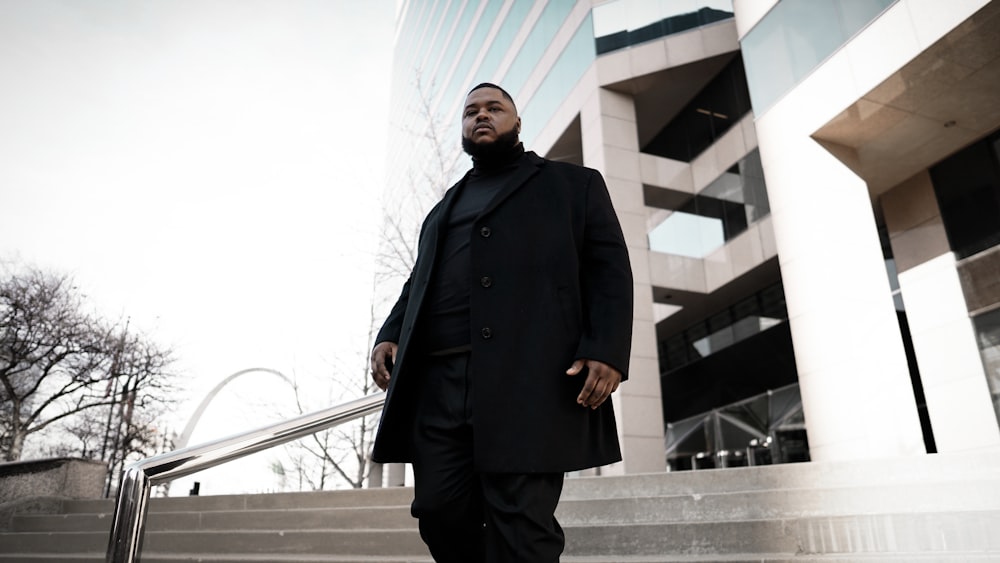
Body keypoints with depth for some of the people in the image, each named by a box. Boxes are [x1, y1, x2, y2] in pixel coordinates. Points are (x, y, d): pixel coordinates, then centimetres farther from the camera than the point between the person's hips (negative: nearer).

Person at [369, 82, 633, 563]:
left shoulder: (573, 183, 14)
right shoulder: (445, 206, 29)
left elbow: (609, 270, 3)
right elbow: (418, 283, 26)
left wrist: (606, 351, -12)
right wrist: (389, 336, 6)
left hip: (530, 381, -4)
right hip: (437, 383, 5)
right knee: (440, 513, 4)